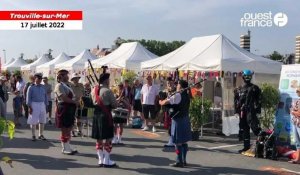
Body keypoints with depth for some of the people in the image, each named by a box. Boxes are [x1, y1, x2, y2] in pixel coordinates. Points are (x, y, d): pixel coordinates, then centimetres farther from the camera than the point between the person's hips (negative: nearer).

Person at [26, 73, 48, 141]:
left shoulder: (43, 87, 8)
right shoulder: (31, 87, -4)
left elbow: (45, 97, 13)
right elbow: (28, 98, -5)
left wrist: (46, 105, 8)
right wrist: (29, 107, -11)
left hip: (42, 105, 4)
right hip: (34, 105, -4)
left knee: (42, 121, 7)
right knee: (33, 121, 2)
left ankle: (41, 135, 19)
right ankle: (33, 135, 14)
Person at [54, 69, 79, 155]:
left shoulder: (66, 85, 17)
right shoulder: (59, 85, -12)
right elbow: (64, 98, -21)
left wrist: (76, 102, 2)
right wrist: (75, 102, -16)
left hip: (69, 109, 9)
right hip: (63, 110, -9)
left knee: (69, 129, 14)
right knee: (65, 130, -1)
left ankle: (68, 147, 23)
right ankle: (65, 149, 8)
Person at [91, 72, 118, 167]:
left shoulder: (94, 90, 7)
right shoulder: (108, 91, -14)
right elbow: (115, 104, -9)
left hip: (96, 115, 7)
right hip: (105, 115, -7)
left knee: (99, 138, 13)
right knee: (108, 138, 1)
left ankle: (100, 160, 19)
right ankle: (106, 161, 5)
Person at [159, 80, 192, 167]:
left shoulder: (178, 95, -17)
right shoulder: (186, 95, 8)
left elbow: (166, 102, -16)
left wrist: (161, 102, 4)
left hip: (178, 120, -9)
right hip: (185, 119, 9)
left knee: (178, 142, -2)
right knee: (184, 141, 13)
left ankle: (179, 162, 3)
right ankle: (183, 160, 21)